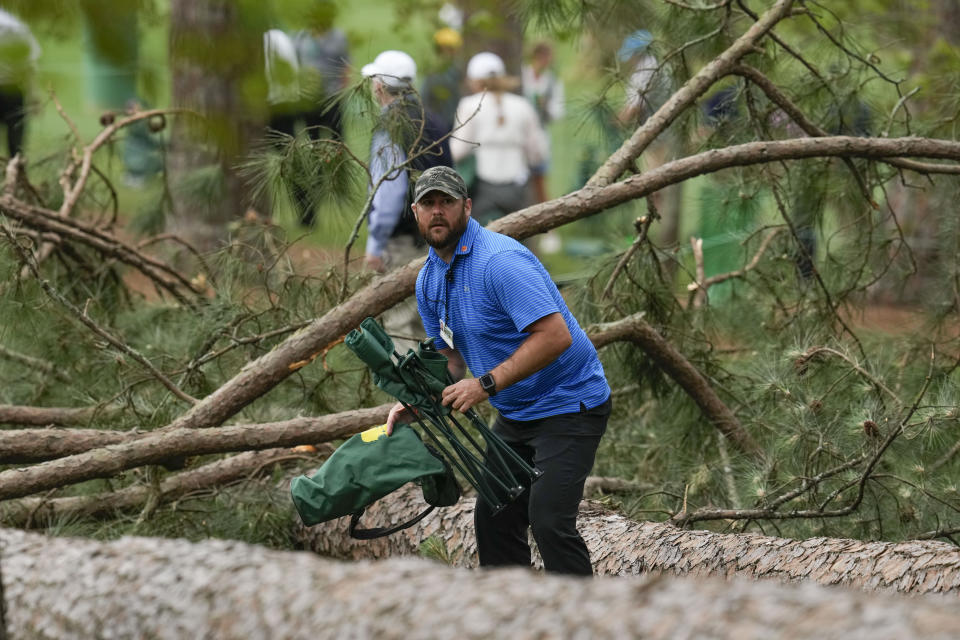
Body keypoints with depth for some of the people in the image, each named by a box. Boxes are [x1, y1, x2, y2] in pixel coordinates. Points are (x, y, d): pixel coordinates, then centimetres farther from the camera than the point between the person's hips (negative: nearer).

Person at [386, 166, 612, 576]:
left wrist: (486, 384, -31)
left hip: (568, 405, -9)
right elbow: (449, 357, 17)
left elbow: (555, 336, -31)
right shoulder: (428, 280, 6)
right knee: (493, 520, 8)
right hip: (515, 415, 9)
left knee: (548, 520, -20)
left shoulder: (500, 261, -23)